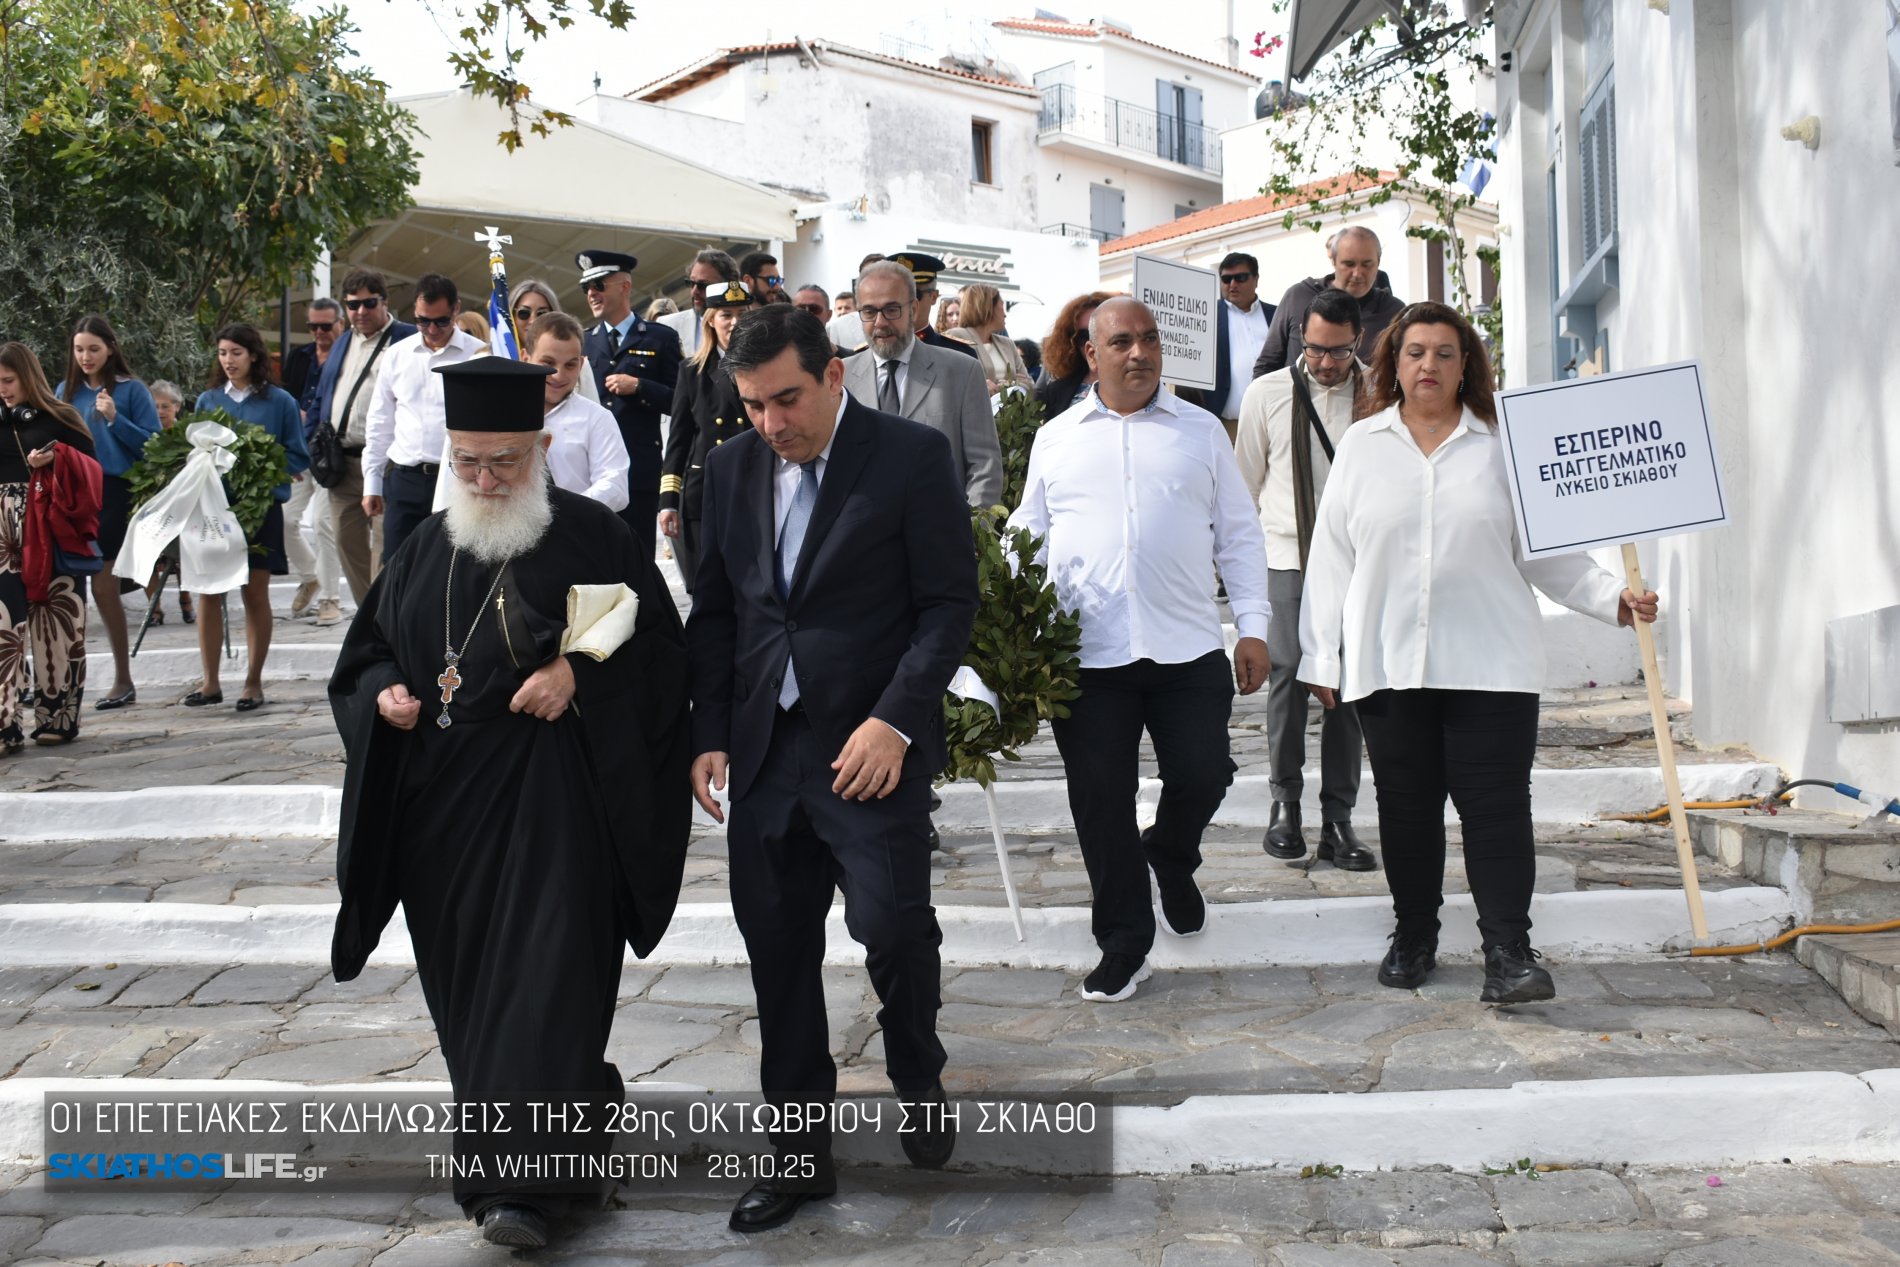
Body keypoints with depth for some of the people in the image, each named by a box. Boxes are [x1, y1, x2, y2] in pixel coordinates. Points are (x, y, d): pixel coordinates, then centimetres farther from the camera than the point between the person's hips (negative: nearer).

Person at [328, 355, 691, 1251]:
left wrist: (579, 672, -18)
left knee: (543, 974, -10)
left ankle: (524, 1178, -9)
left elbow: (662, 648, -3)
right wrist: (384, 695, -1)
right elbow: (366, 655, 20)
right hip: (440, 799, 6)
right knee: (467, 984, 12)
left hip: (551, 789, -6)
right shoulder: (427, 549, 13)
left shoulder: (590, 534, -2)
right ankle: (578, 1113, 30)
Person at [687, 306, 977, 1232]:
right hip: (764, 751, 5)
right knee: (777, 950, 7)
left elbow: (950, 602, -7)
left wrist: (894, 720, -16)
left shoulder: (911, 456, -5)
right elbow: (714, 609, 14)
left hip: (869, 747, -4)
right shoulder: (732, 467, 10)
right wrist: (710, 733, 5)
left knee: (891, 925, -10)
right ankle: (802, 1152, 21)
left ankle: (919, 1080, 22)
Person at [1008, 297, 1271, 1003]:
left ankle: (1170, 860, 33)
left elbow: (1238, 535, 9)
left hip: (1189, 651, 0)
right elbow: (1028, 538, 14)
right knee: (1102, 803, 3)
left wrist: (1253, 626, 1)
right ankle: (1124, 948, 16)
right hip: (1086, 654, 0)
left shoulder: (1200, 431, 9)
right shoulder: (1056, 438, 11)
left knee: (1202, 777, -1)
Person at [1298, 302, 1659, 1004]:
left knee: (1496, 806, -5)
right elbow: (1331, 556, 8)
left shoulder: (1500, 446, 7)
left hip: (1490, 662, -1)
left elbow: (1547, 548, 9)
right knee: (1406, 807, 9)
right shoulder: (1360, 446, 9)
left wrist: (1614, 598, -5)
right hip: (1388, 662, 1)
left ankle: (1509, 952, -2)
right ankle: (1413, 938, 23)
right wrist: (1321, 656, 4)